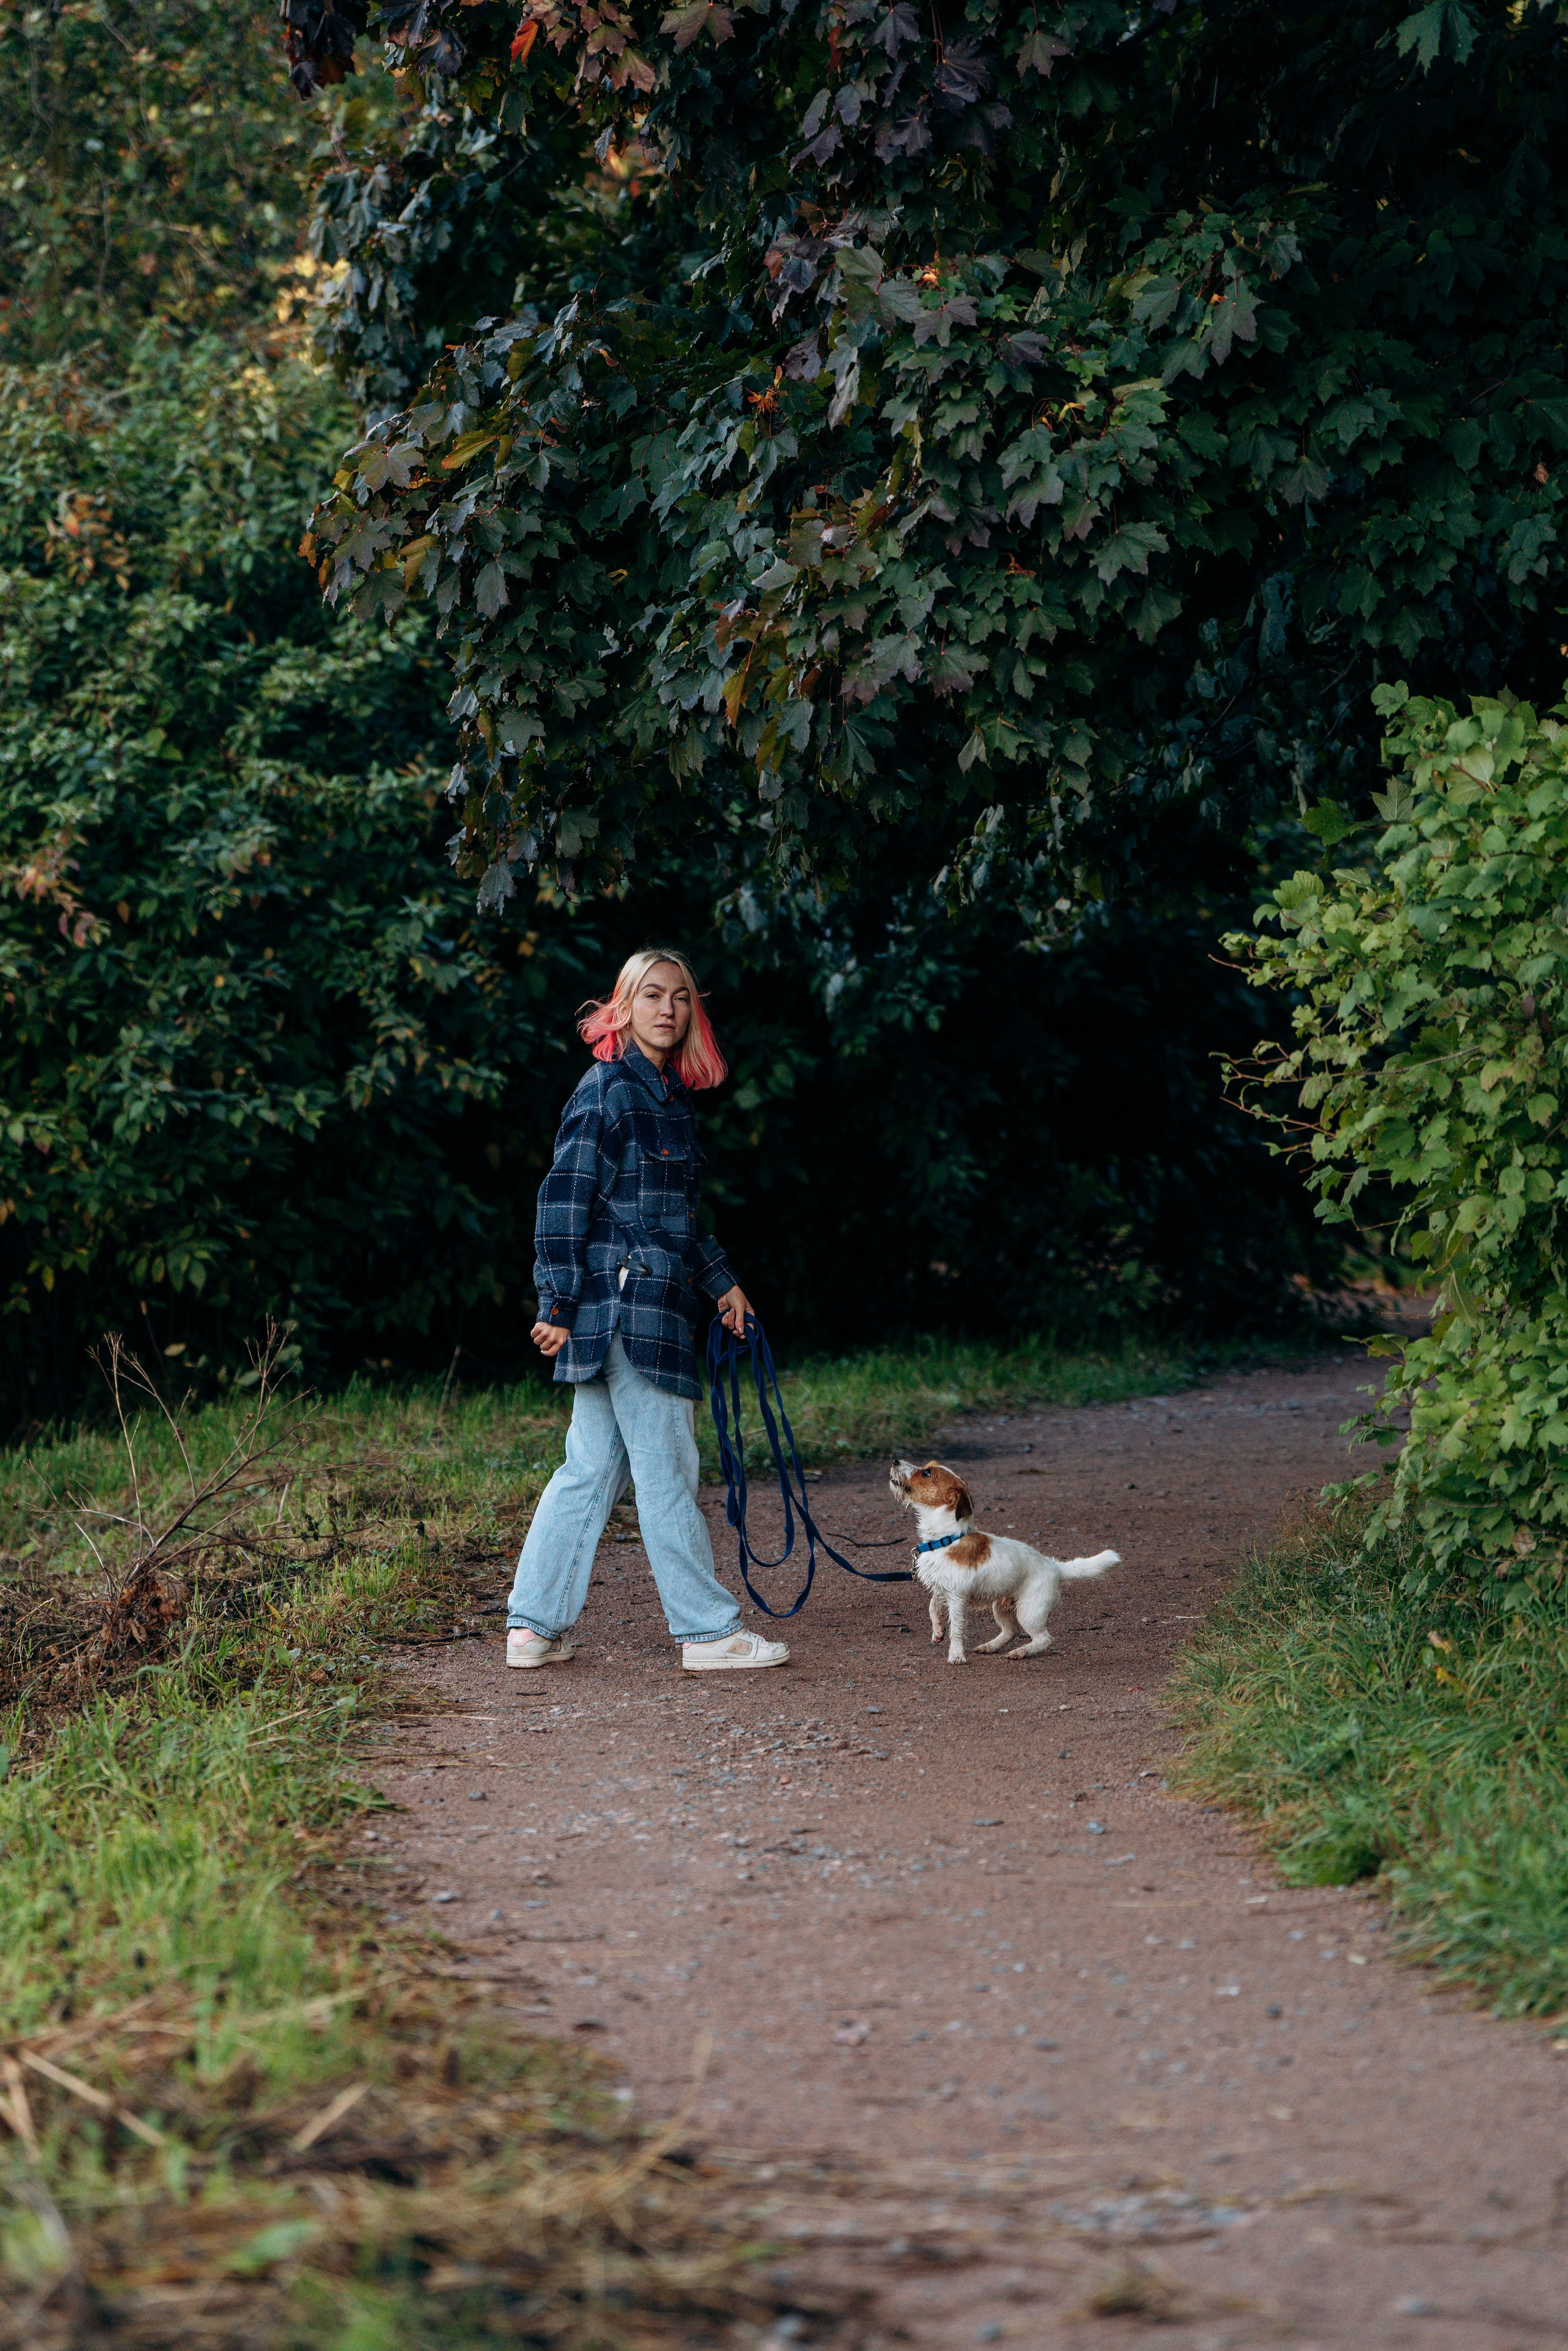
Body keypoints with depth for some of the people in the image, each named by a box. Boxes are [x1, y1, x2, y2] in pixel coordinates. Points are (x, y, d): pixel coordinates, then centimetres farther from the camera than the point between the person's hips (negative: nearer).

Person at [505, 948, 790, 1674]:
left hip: (652, 1306, 9)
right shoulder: (608, 1089, -10)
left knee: (590, 1468, 10)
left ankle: (533, 1627, 12)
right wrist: (559, 1303, -17)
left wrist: (723, 1281, 28)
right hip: (626, 1306, -9)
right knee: (666, 1470, -3)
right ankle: (708, 1632, 2)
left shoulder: (666, 1094, 18)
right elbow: (564, 1196, -14)